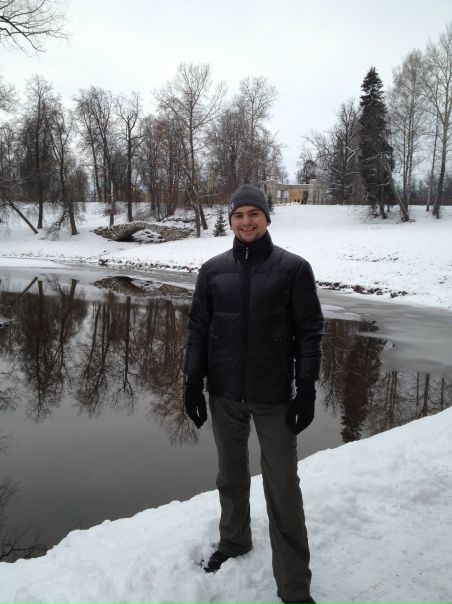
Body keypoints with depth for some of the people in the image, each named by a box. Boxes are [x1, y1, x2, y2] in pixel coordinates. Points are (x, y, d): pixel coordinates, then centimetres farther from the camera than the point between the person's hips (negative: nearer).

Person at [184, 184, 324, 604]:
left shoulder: (293, 268, -5)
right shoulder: (213, 270, 3)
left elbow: (310, 332, -4)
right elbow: (198, 329, 6)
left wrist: (306, 390, -8)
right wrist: (193, 381, 2)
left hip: (274, 396, -3)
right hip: (224, 394, 3)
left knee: (283, 487, 2)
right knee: (231, 475, 19)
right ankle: (233, 541, 42)